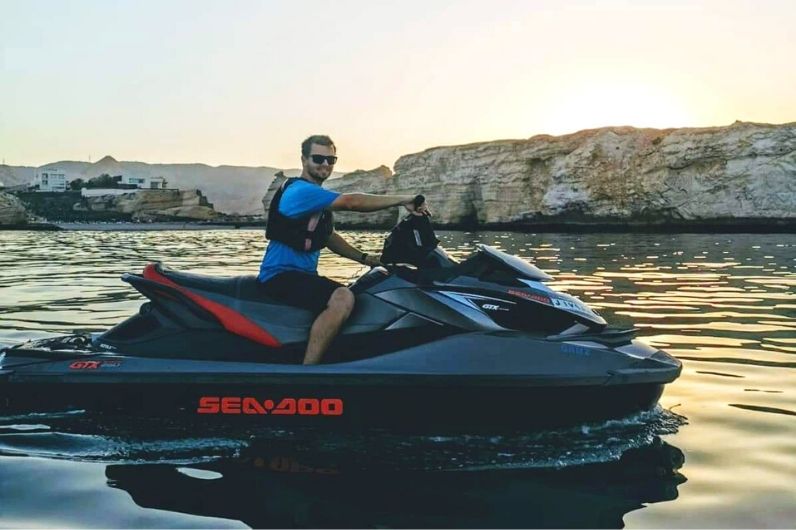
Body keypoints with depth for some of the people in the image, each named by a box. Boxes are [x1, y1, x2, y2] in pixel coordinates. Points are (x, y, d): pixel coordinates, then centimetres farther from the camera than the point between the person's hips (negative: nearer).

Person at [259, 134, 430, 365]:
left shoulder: (319, 198, 17)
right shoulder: (300, 190, -16)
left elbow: (328, 237, 22)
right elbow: (352, 202, -25)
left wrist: (365, 258, 10)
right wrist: (403, 199, -23)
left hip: (304, 274, 11)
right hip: (281, 275, -11)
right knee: (343, 299, -33)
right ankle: (309, 366, -29)